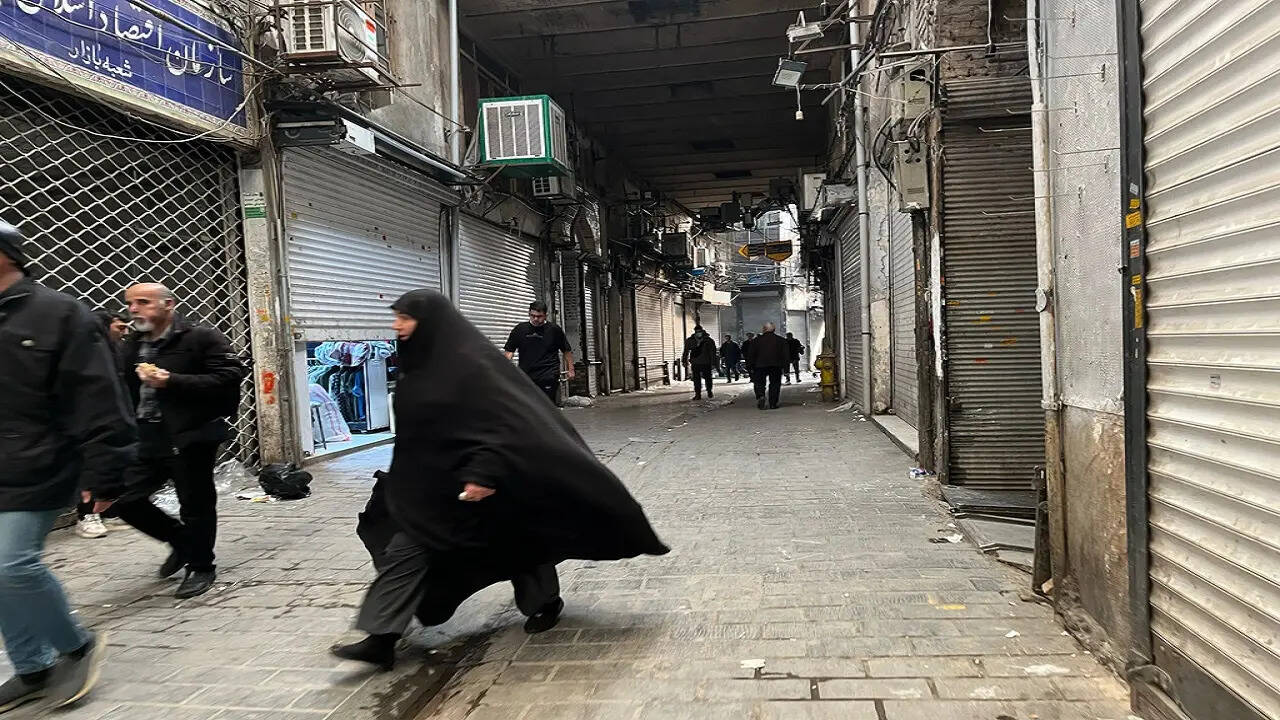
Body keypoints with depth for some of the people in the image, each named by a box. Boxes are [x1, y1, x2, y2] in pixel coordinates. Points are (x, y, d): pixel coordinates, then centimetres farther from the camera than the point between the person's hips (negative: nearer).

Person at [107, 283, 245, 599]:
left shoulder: (202, 338, -7)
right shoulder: (131, 345, 16)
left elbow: (229, 378, -17)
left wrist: (171, 381, -21)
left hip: (190, 439, -7)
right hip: (146, 440, 7)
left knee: (196, 505, 2)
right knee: (124, 500, 7)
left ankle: (201, 567, 22)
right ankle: (181, 540, 29)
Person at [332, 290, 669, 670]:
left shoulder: (469, 362, -20)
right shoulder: (419, 366, 6)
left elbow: (506, 421, -26)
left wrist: (484, 472, -31)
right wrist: (404, 478, 22)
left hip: (472, 480, -7)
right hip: (430, 482, 8)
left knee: (513, 542, 12)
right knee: (405, 548, -1)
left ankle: (545, 601, 37)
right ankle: (381, 638, 0)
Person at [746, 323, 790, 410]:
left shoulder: (756, 341, 3)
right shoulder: (781, 340, 5)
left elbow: (751, 354, 3)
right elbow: (786, 354, 5)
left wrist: (750, 366, 8)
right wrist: (784, 366, 8)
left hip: (760, 365, 0)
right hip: (776, 366, 1)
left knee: (759, 383, 9)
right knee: (775, 384, 8)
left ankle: (760, 396, -18)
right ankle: (773, 404, 3)